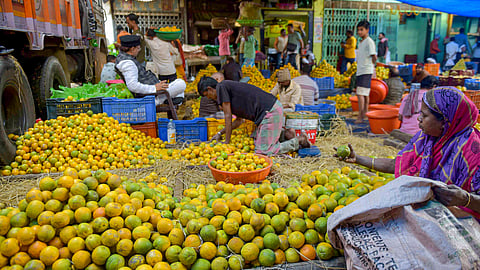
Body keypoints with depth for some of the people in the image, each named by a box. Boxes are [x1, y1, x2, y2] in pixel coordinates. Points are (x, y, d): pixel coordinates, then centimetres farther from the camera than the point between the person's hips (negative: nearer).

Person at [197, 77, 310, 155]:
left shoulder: (221, 87, -3)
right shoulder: (230, 87, 23)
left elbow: (228, 117, -4)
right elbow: (239, 120, 25)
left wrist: (227, 142, 4)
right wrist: (220, 133, 27)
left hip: (270, 111, -10)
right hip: (273, 108, 10)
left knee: (262, 151, -7)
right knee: (256, 141, 15)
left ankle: (299, 140, 1)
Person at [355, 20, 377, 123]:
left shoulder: (369, 41, -10)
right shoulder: (361, 42, 17)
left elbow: (374, 57, -13)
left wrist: (371, 65, 0)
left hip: (366, 72, -9)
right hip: (360, 71, 9)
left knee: (360, 94, -14)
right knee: (365, 94, 12)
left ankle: (360, 117, -13)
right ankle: (364, 115, 18)